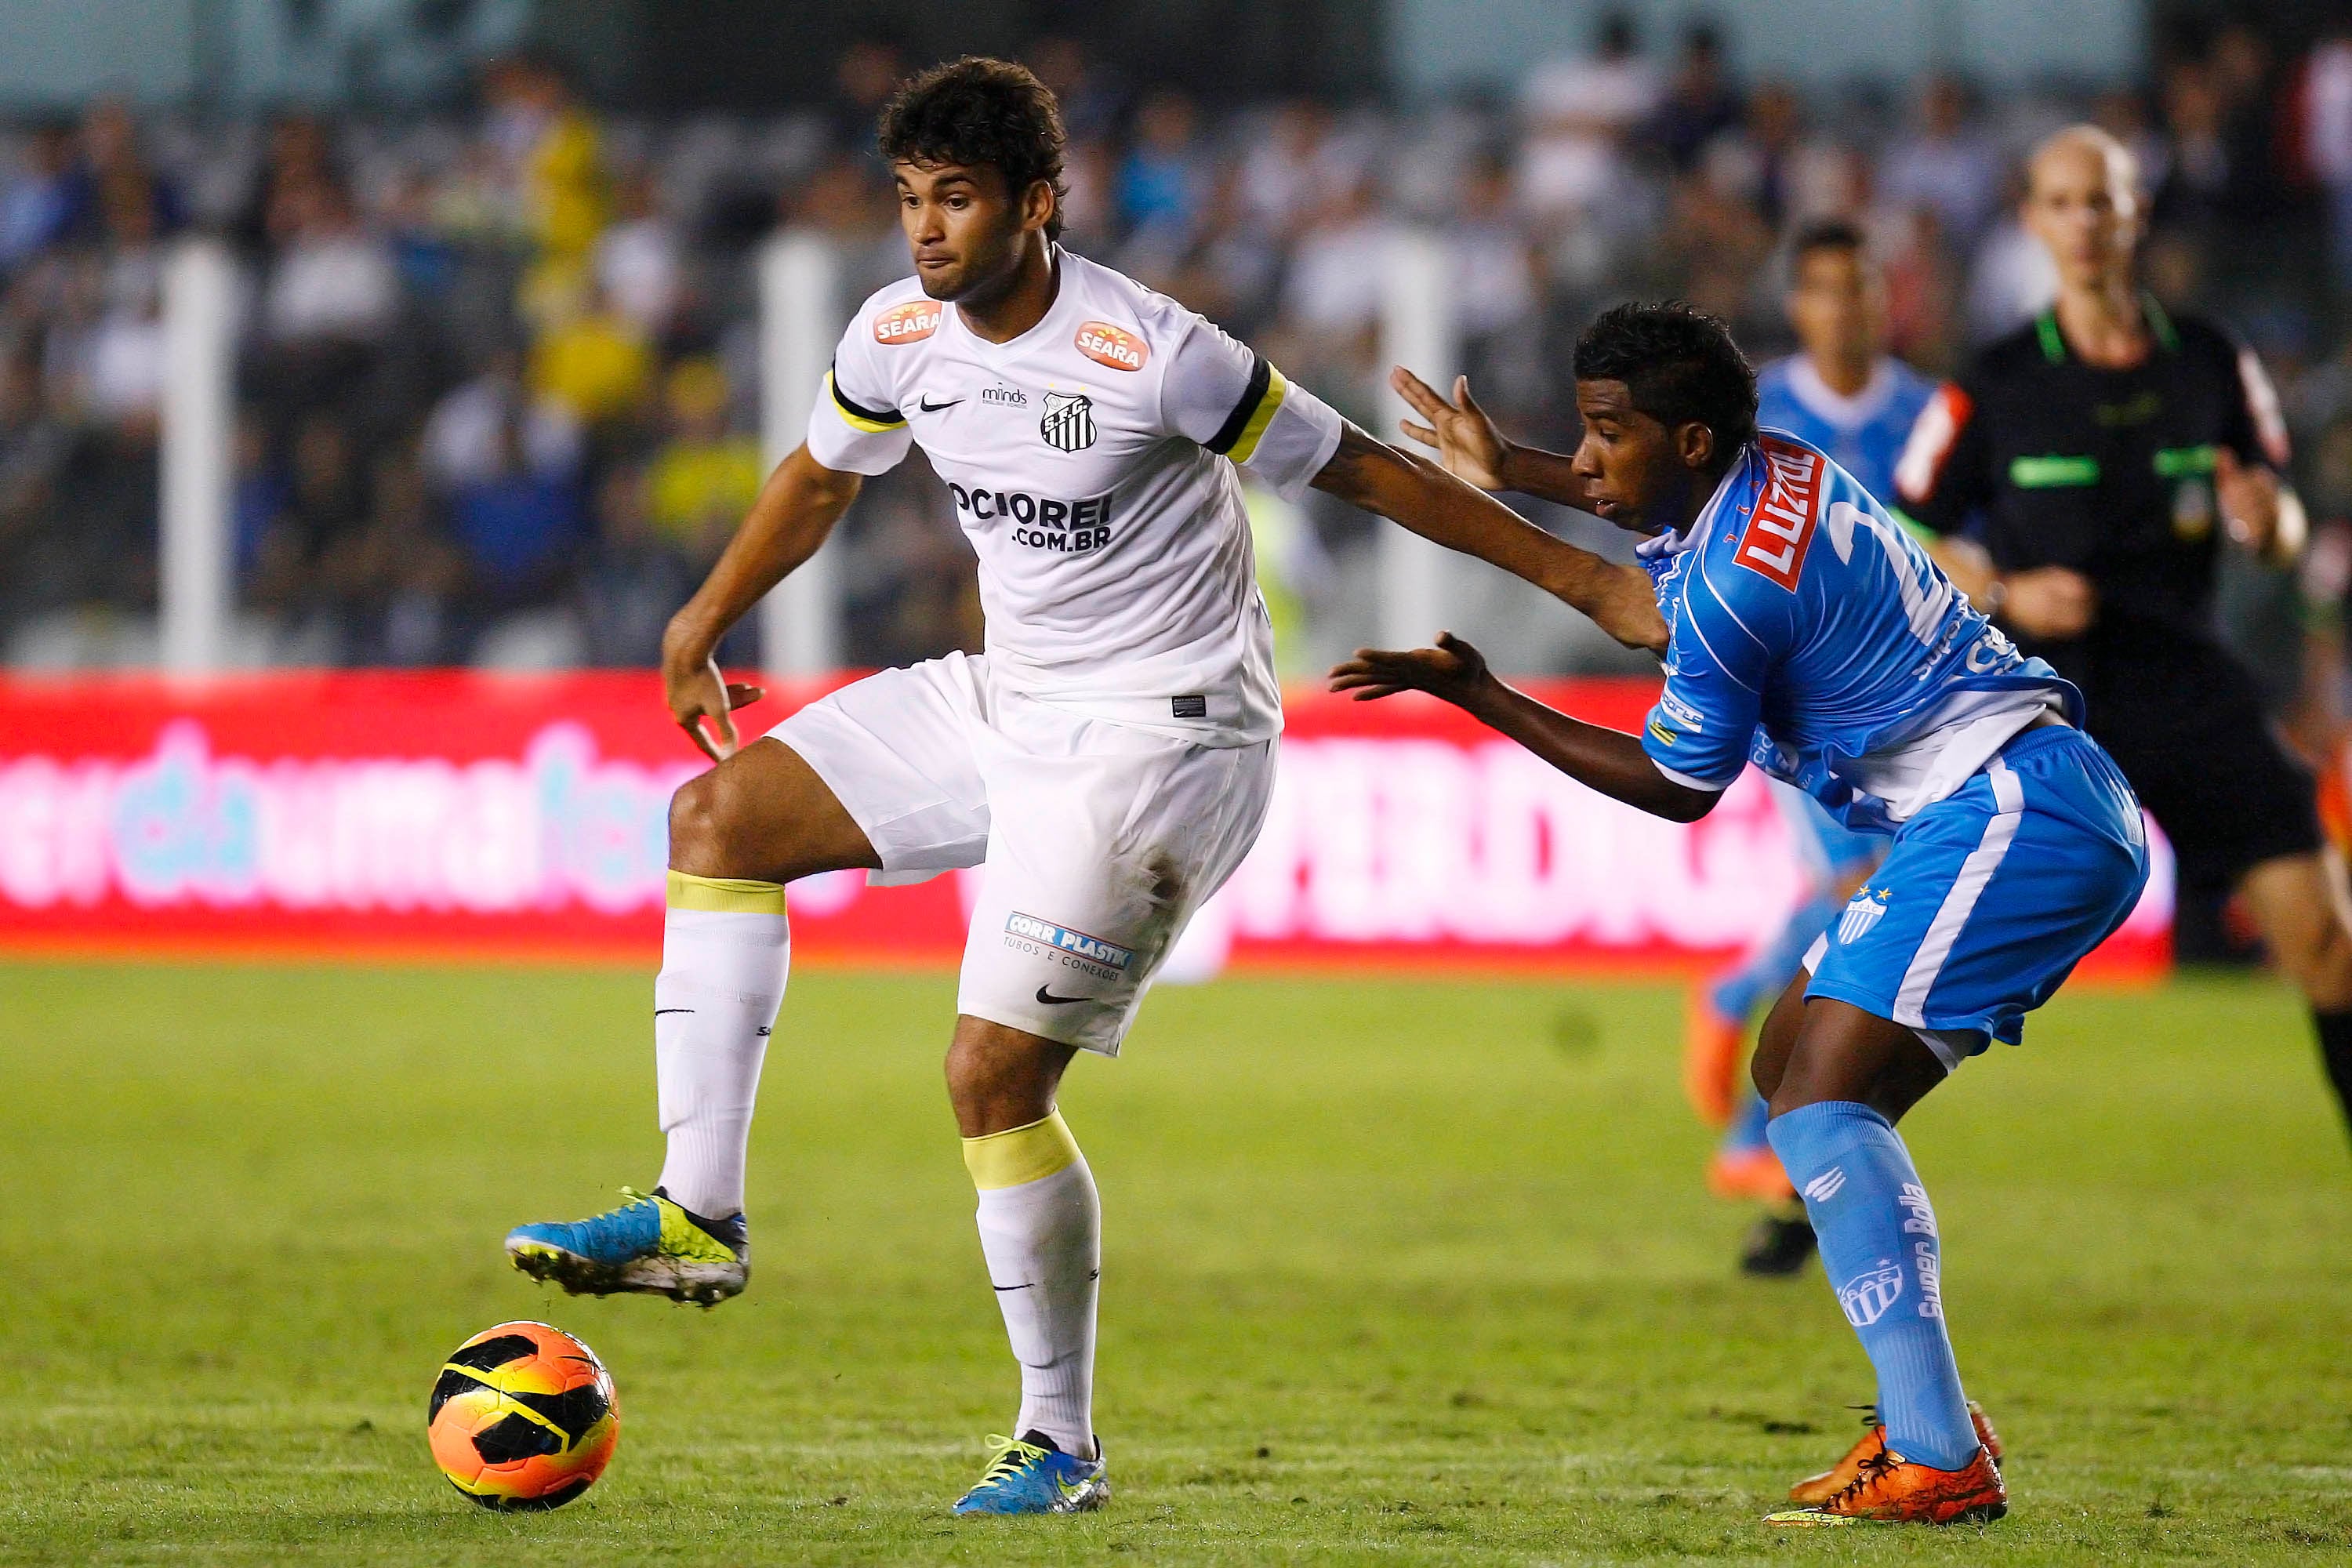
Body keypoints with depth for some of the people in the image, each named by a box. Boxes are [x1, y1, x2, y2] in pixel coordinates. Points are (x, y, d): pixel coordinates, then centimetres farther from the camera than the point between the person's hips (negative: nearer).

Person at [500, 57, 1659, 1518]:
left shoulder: (1153, 355, -22)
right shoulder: (900, 337, -2)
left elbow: (1363, 470, -13)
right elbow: (822, 476, 20)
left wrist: (1581, 575, -10)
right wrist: (703, 626, 29)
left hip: (1163, 732, -8)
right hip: (1006, 701, 8)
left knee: (994, 1069, -14)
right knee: (722, 817, 1)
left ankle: (1061, 1446, -1)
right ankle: (700, 1216, 1)